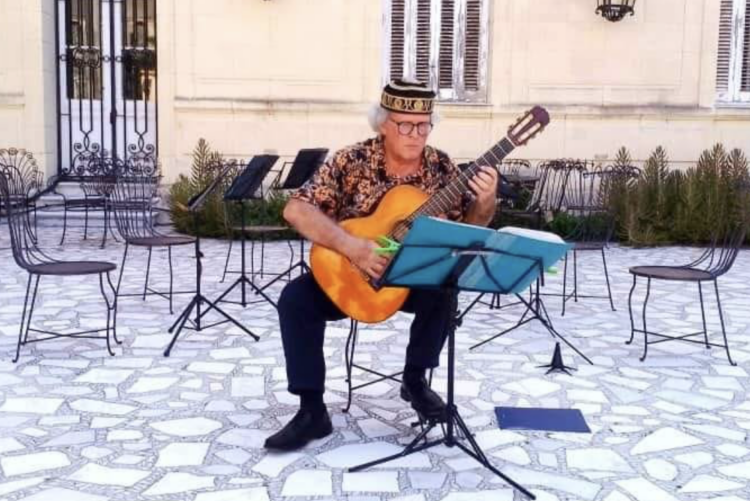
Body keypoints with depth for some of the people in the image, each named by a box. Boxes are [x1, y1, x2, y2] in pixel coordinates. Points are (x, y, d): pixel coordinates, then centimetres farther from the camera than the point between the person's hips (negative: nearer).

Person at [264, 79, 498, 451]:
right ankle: (311, 411, -15)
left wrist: (485, 201, -24)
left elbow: (469, 227, 0)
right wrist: (352, 247, -33)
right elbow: (296, 210, -22)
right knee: (296, 299, -25)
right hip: (348, 276, -1)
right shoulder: (351, 162, -14)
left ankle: (415, 379, -4)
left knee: (442, 289, -30)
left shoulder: (441, 168, -6)